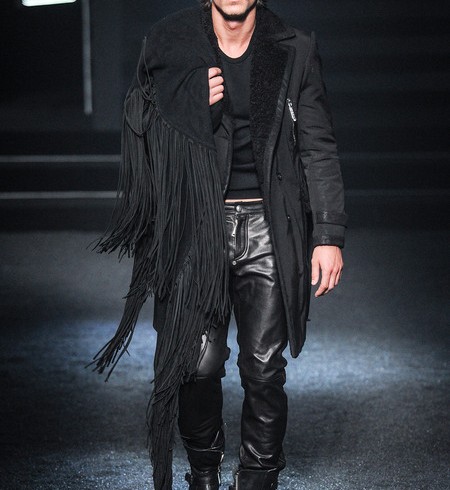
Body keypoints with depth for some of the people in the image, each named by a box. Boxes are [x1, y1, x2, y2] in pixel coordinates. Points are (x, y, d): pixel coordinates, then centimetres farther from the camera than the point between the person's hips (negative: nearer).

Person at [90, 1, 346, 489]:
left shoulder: (293, 54, 3)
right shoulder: (170, 47, 2)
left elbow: (319, 149, 4)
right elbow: (141, 136, 6)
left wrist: (329, 234, -3)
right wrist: (191, 105, -12)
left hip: (267, 227, 0)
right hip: (198, 229, 0)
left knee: (264, 367, -2)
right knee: (199, 361, -5)